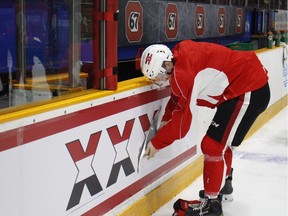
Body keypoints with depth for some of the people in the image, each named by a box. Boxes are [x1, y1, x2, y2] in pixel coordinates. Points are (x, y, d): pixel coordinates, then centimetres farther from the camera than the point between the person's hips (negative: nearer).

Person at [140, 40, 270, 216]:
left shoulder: (183, 72, -26)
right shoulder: (181, 55, 3)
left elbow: (183, 117, -19)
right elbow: (178, 99, 16)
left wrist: (157, 143, -8)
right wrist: (165, 123, 9)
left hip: (250, 91, -11)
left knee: (213, 145, -7)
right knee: (221, 141, 24)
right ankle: (224, 184, 45)